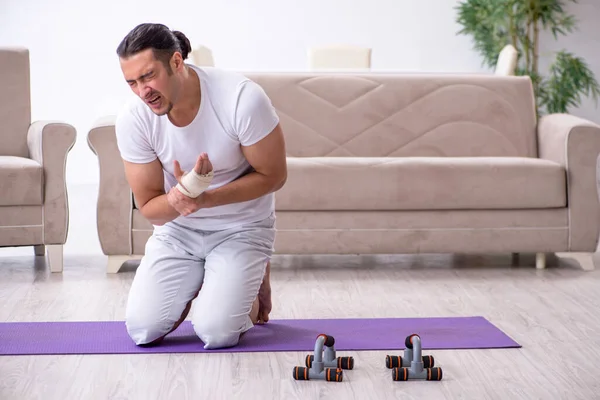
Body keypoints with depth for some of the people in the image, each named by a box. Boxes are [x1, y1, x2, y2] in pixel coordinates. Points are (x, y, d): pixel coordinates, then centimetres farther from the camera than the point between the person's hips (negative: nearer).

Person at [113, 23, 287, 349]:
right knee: (142, 331, -11)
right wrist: (176, 202, -34)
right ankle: (195, 282, 20)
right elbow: (148, 207, -9)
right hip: (176, 228, 3)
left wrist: (205, 199, -30)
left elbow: (273, 176, -16)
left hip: (241, 227, -3)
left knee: (216, 333, -19)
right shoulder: (131, 119, -19)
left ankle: (251, 280, 14)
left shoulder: (242, 98, -28)